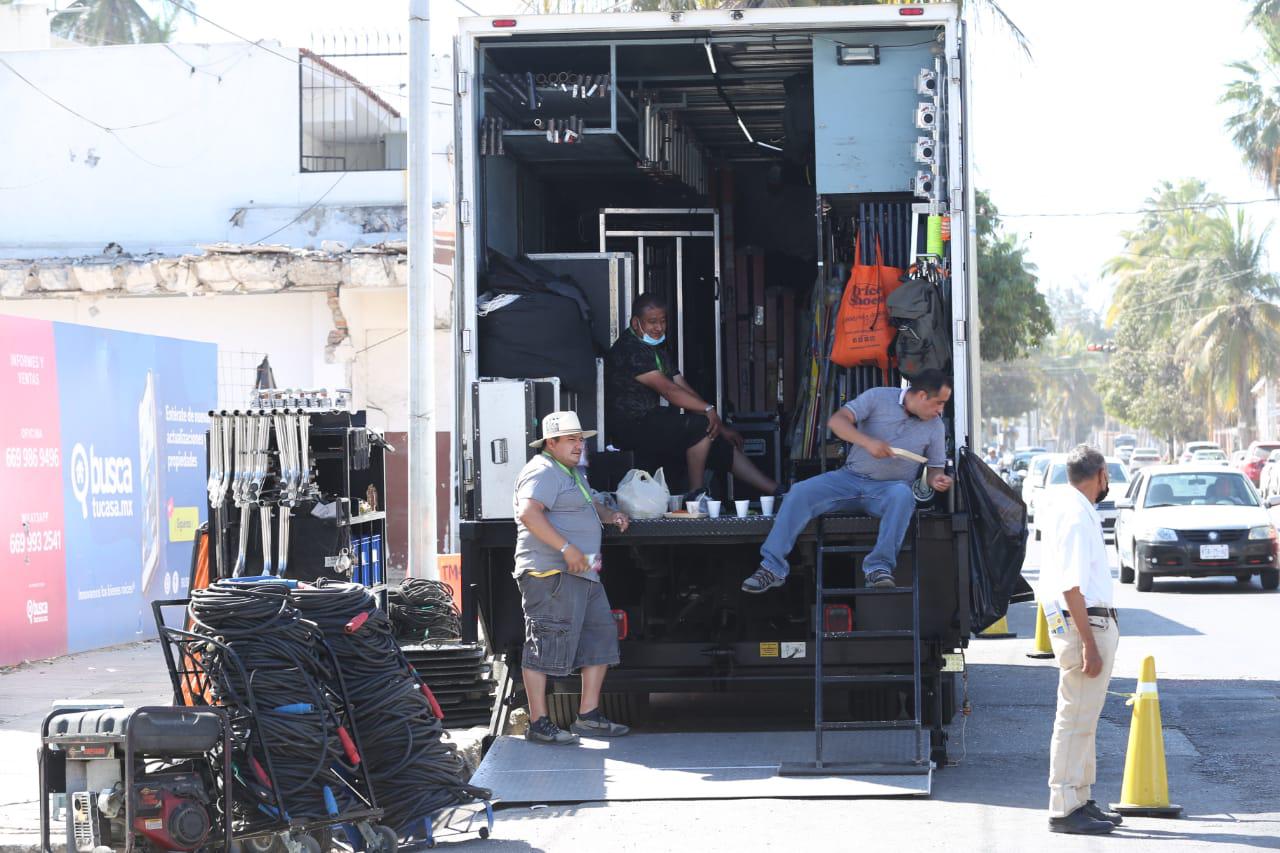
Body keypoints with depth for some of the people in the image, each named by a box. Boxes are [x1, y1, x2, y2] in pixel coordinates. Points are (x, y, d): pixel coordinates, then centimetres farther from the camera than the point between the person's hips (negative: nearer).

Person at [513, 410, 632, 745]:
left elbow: (589, 505, 42)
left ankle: (588, 715, 16)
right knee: (546, 645, -8)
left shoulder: (571, 473, 24)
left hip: (583, 573, 11)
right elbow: (529, 513, -26)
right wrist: (566, 548, -28)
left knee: (600, 636, 11)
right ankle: (538, 724, -4)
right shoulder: (543, 472, -10)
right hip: (551, 573, -11)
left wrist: (609, 514, 19)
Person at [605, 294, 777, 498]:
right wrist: (708, 409, -27)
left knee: (724, 446, 2)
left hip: (653, 424, 10)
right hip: (632, 427, -10)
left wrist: (721, 427, 6)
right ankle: (696, 495, -20)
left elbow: (683, 388, 14)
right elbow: (667, 389, -23)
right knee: (701, 425, -27)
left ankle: (778, 494, 3)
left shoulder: (657, 350, 19)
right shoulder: (629, 349, -14)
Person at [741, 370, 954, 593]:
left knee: (902, 494, -37)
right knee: (800, 492, -22)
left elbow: (935, 467, 12)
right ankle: (772, 568, -21)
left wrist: (937, 479, -13)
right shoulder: (878, 398, -2)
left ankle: (880, 567, -33)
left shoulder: (934, 425, 6)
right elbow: (837, 421, -12)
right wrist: (867, 442, -28)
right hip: (851, 478, 0)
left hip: (888, 488, 0)